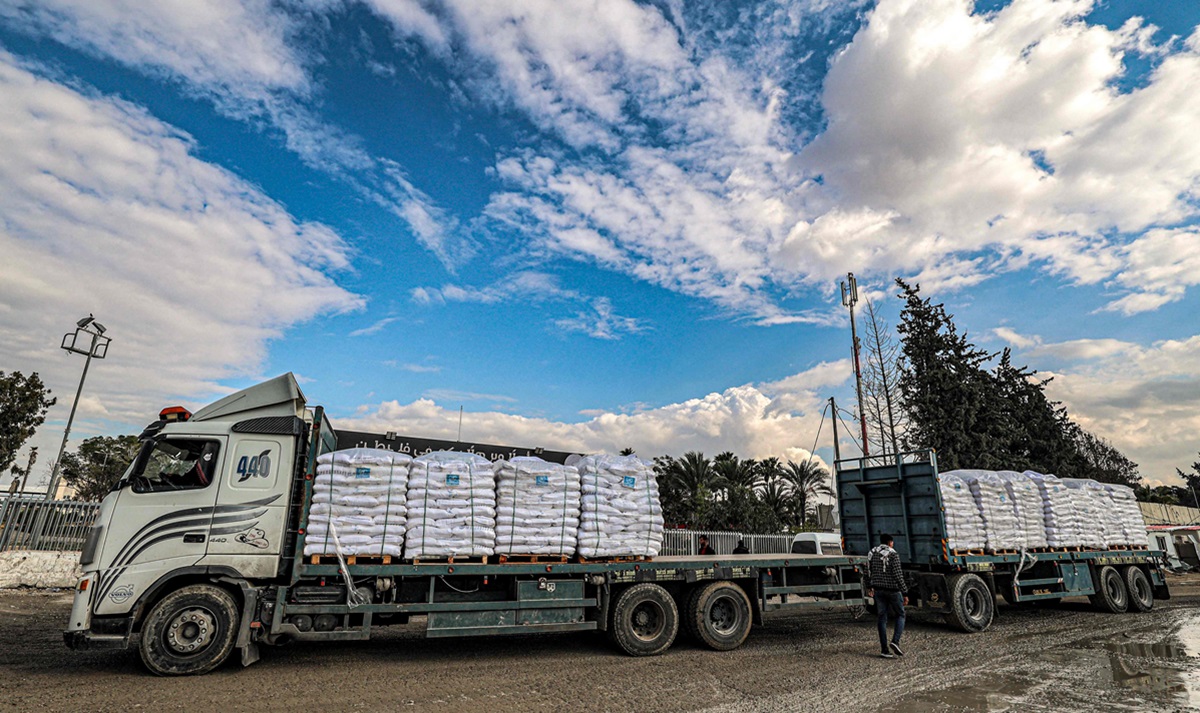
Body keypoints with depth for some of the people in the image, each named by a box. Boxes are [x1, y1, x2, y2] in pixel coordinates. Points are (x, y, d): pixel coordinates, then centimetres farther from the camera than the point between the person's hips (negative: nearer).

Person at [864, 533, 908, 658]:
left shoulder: (871, 553, 8)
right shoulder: (893, 554, -10)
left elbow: (867, 573, 13)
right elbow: (898, 575, -17)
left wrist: (868, 587, 28)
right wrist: (905, 593, -14)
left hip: (878, 590, 5)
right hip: (893, 589, -5)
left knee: (882, 618, 8)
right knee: (900, 615, 13)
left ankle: (884, 649, 6)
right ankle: (895, 641, -6)